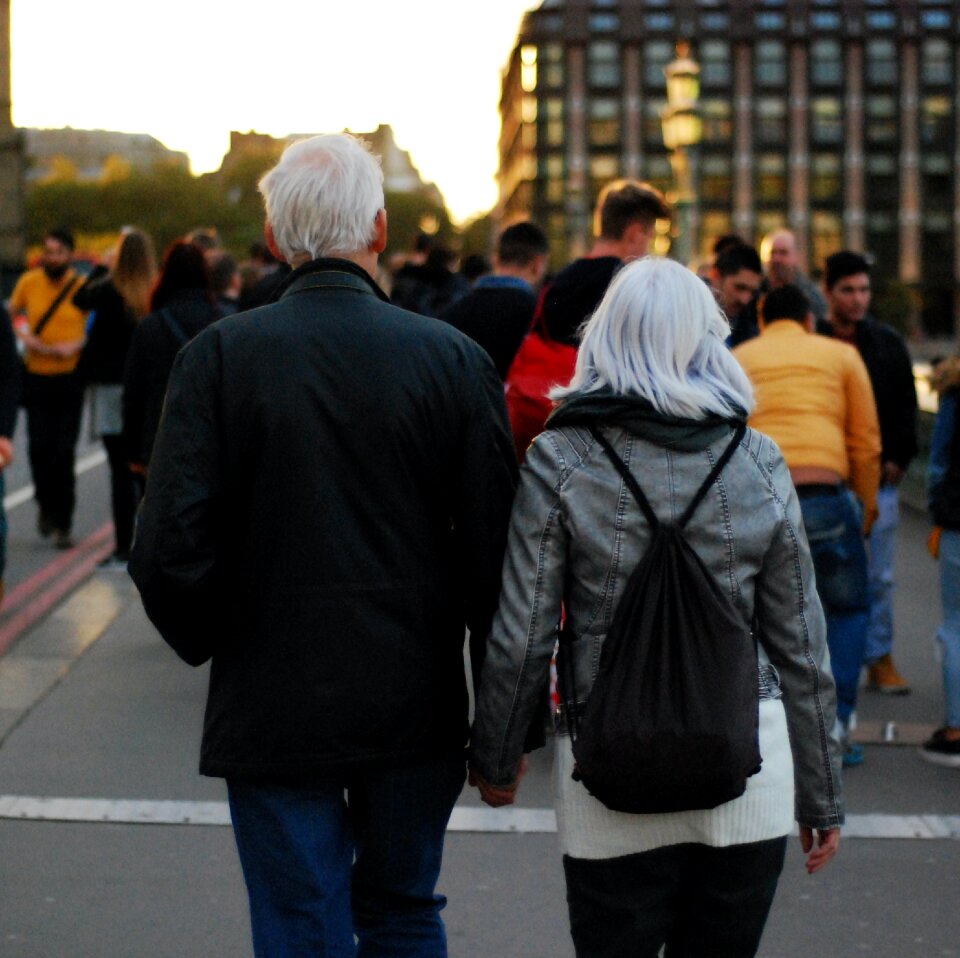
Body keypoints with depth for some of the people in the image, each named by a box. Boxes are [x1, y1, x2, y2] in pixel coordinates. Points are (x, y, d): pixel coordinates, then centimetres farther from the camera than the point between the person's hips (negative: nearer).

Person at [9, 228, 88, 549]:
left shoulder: (84, 287, -5)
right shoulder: (29, 282, 2)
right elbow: (13, 313, 17)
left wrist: (77, 345, -13)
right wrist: (24, 336, -1)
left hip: (71, 376, -2)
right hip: (37, 376, 2)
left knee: (64, 453, -3)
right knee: (39, 447, -3)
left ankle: (63, 525, 6)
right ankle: (46, 504, 24)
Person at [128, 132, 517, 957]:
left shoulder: (219, 356, -10)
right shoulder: (455, 358, -8)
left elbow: (170, 550, -13)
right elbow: (495, 545, -8)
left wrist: (209, 645, 7)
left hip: (274, 706, -1)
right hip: (417, 706, 2)